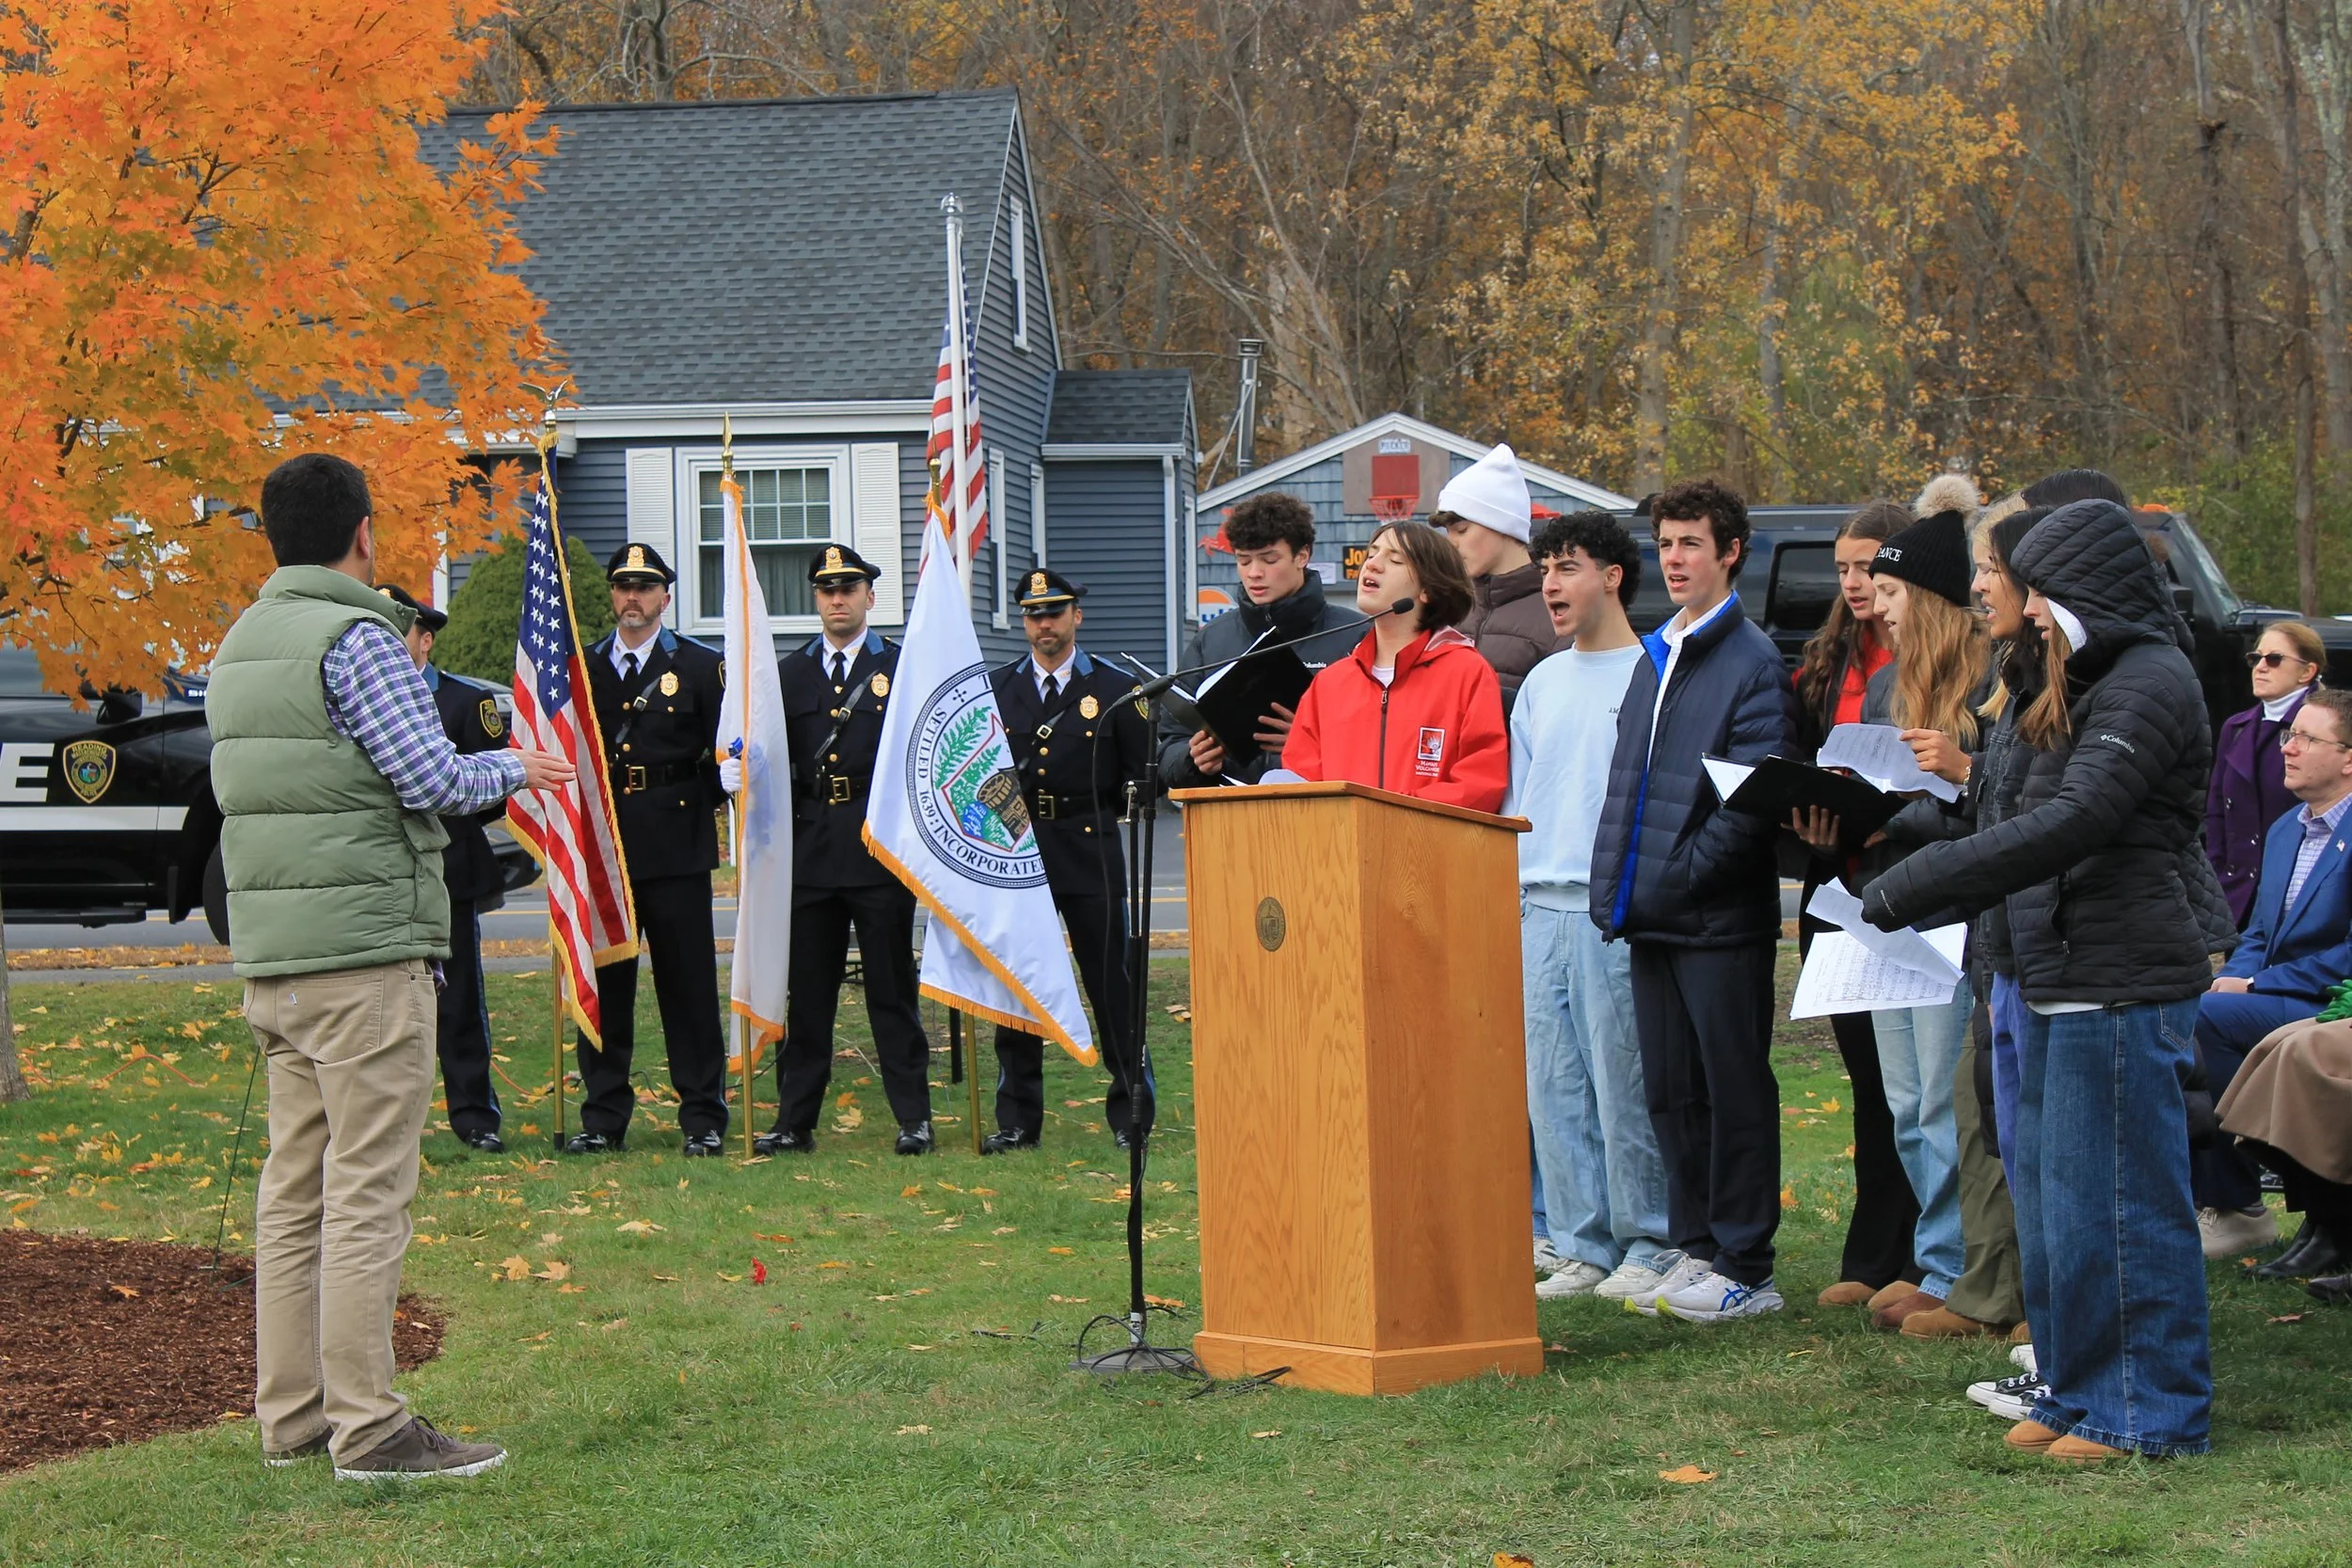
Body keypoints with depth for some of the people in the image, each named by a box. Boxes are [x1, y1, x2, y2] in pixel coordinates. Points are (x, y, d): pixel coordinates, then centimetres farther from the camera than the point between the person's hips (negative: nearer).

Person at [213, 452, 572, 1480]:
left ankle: (292, 1414, 14)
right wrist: (513, 769, 3)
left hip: (269, 953, 9)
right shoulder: (356, 638, -11)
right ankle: (369, 1428, -7)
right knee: (367, 1190, -7)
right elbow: (434, 780, -16)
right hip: (365, 951, -9)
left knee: (294, 1184, 11)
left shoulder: (240, 644, 16)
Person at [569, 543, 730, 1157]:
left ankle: (703, 1118, 5)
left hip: (676, 847, -2)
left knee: (689, 984, 0)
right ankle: (603, 1118, 11)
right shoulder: (582, 667, 12)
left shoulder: (701, 666, 5)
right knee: (603, 984, 4)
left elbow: (725, 750, 3)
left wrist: (712, 808, -10)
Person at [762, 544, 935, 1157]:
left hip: (881, 847, -3)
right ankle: (795, 1122, 9)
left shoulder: (904, 668, 4)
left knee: (891, 987, 1)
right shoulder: (788, 674, 13)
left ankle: (913, 1118, 5)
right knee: (806, 990, 4)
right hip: (809, 847, 3)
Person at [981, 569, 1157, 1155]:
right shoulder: (994, 689, 11)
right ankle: (1018, 1120, 11)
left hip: (1090, 859, -2)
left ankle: (1131, 1116, 6)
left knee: (1112, 986, -1)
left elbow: (1142, 780, 6)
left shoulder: (1115, 692, 5)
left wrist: (1096, 808, -6)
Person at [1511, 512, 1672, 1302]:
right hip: (1539, 909, 7)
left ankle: (1647, 1244, 5)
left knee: (1625, 1085, -4)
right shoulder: (1542, 682, 18)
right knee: (1552, 1088, 5)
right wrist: (1510, 900, 12)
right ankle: (1584, 1248, 12)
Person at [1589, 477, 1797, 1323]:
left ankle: (1743, 1268, 3)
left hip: (1720, 917, -8)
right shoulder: (1655, 657, 16)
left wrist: (1681, 875, -17)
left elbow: (1752, 800, -15)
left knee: (1734, 1089, -1)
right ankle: (1692, 1249, 21)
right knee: (1671, 1089, 12)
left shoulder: (1753, 663, -8)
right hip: (1651, 918, 8)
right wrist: (1618, 882, 8)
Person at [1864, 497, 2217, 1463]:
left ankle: (2151, 1411, 3)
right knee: (2049, 1197, 13)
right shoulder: (2089, 685, 19)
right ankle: (2077, 1393, 22)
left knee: (2111, 1200, -5)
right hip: (2057, 978, 10)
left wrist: (1909, 891, -24)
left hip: (2120, 979, -10)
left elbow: (2072, 825, -23)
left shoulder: (2150, 683, -13)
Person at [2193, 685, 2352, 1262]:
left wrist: (2255, 985, -16)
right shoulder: (2285, 830, 18)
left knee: (2200, 1018, -28)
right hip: (2270, 1003, 8)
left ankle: (2238, 1209, -16)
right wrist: (2230, 980, -2)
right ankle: (2210, 1196, -11)